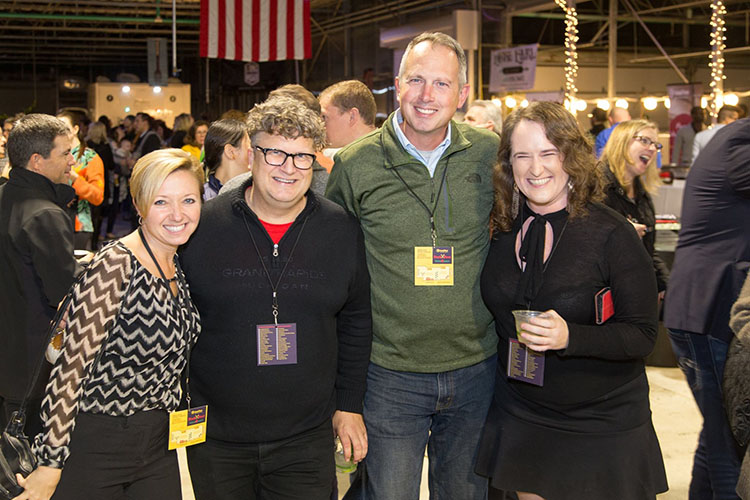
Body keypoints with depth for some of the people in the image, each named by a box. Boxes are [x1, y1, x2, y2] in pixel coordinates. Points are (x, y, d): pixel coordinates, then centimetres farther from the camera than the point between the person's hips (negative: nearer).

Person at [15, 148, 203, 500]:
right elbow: (72, 364, -21)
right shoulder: (114, 266, -20)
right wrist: (51, 463, -20)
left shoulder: (177, 267, 4)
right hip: (96, 445, -7)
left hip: (159, 442, 7)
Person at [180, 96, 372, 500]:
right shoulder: (203, 227, -6)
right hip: (215, 437, 0)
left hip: (306, 438, 1)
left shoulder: (342, 231, 0)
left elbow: (355, 323, 9)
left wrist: (349, 406, 8)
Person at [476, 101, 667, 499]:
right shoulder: (504, 230, -1)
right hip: (520, 418, 4)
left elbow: (642, 334, -16)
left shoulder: (611, 234, -15)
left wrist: (570, 336, -29)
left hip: (601, 424, -4)